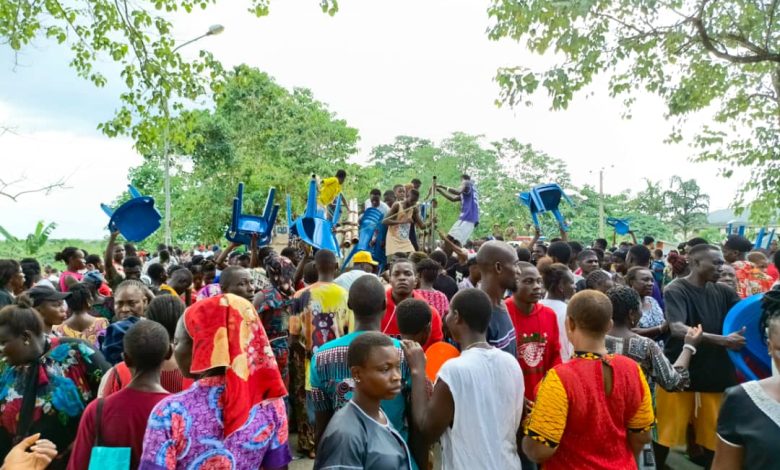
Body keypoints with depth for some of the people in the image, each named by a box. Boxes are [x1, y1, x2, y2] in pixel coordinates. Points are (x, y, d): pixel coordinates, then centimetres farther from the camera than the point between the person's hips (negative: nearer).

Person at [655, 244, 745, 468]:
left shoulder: (722, 291, 6)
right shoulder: (676, 290, -12)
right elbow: (677, 329, -24)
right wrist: (722, 340, -32)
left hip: (714, 372, 5)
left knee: (714, 432, 14)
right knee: (667, 430, 5)